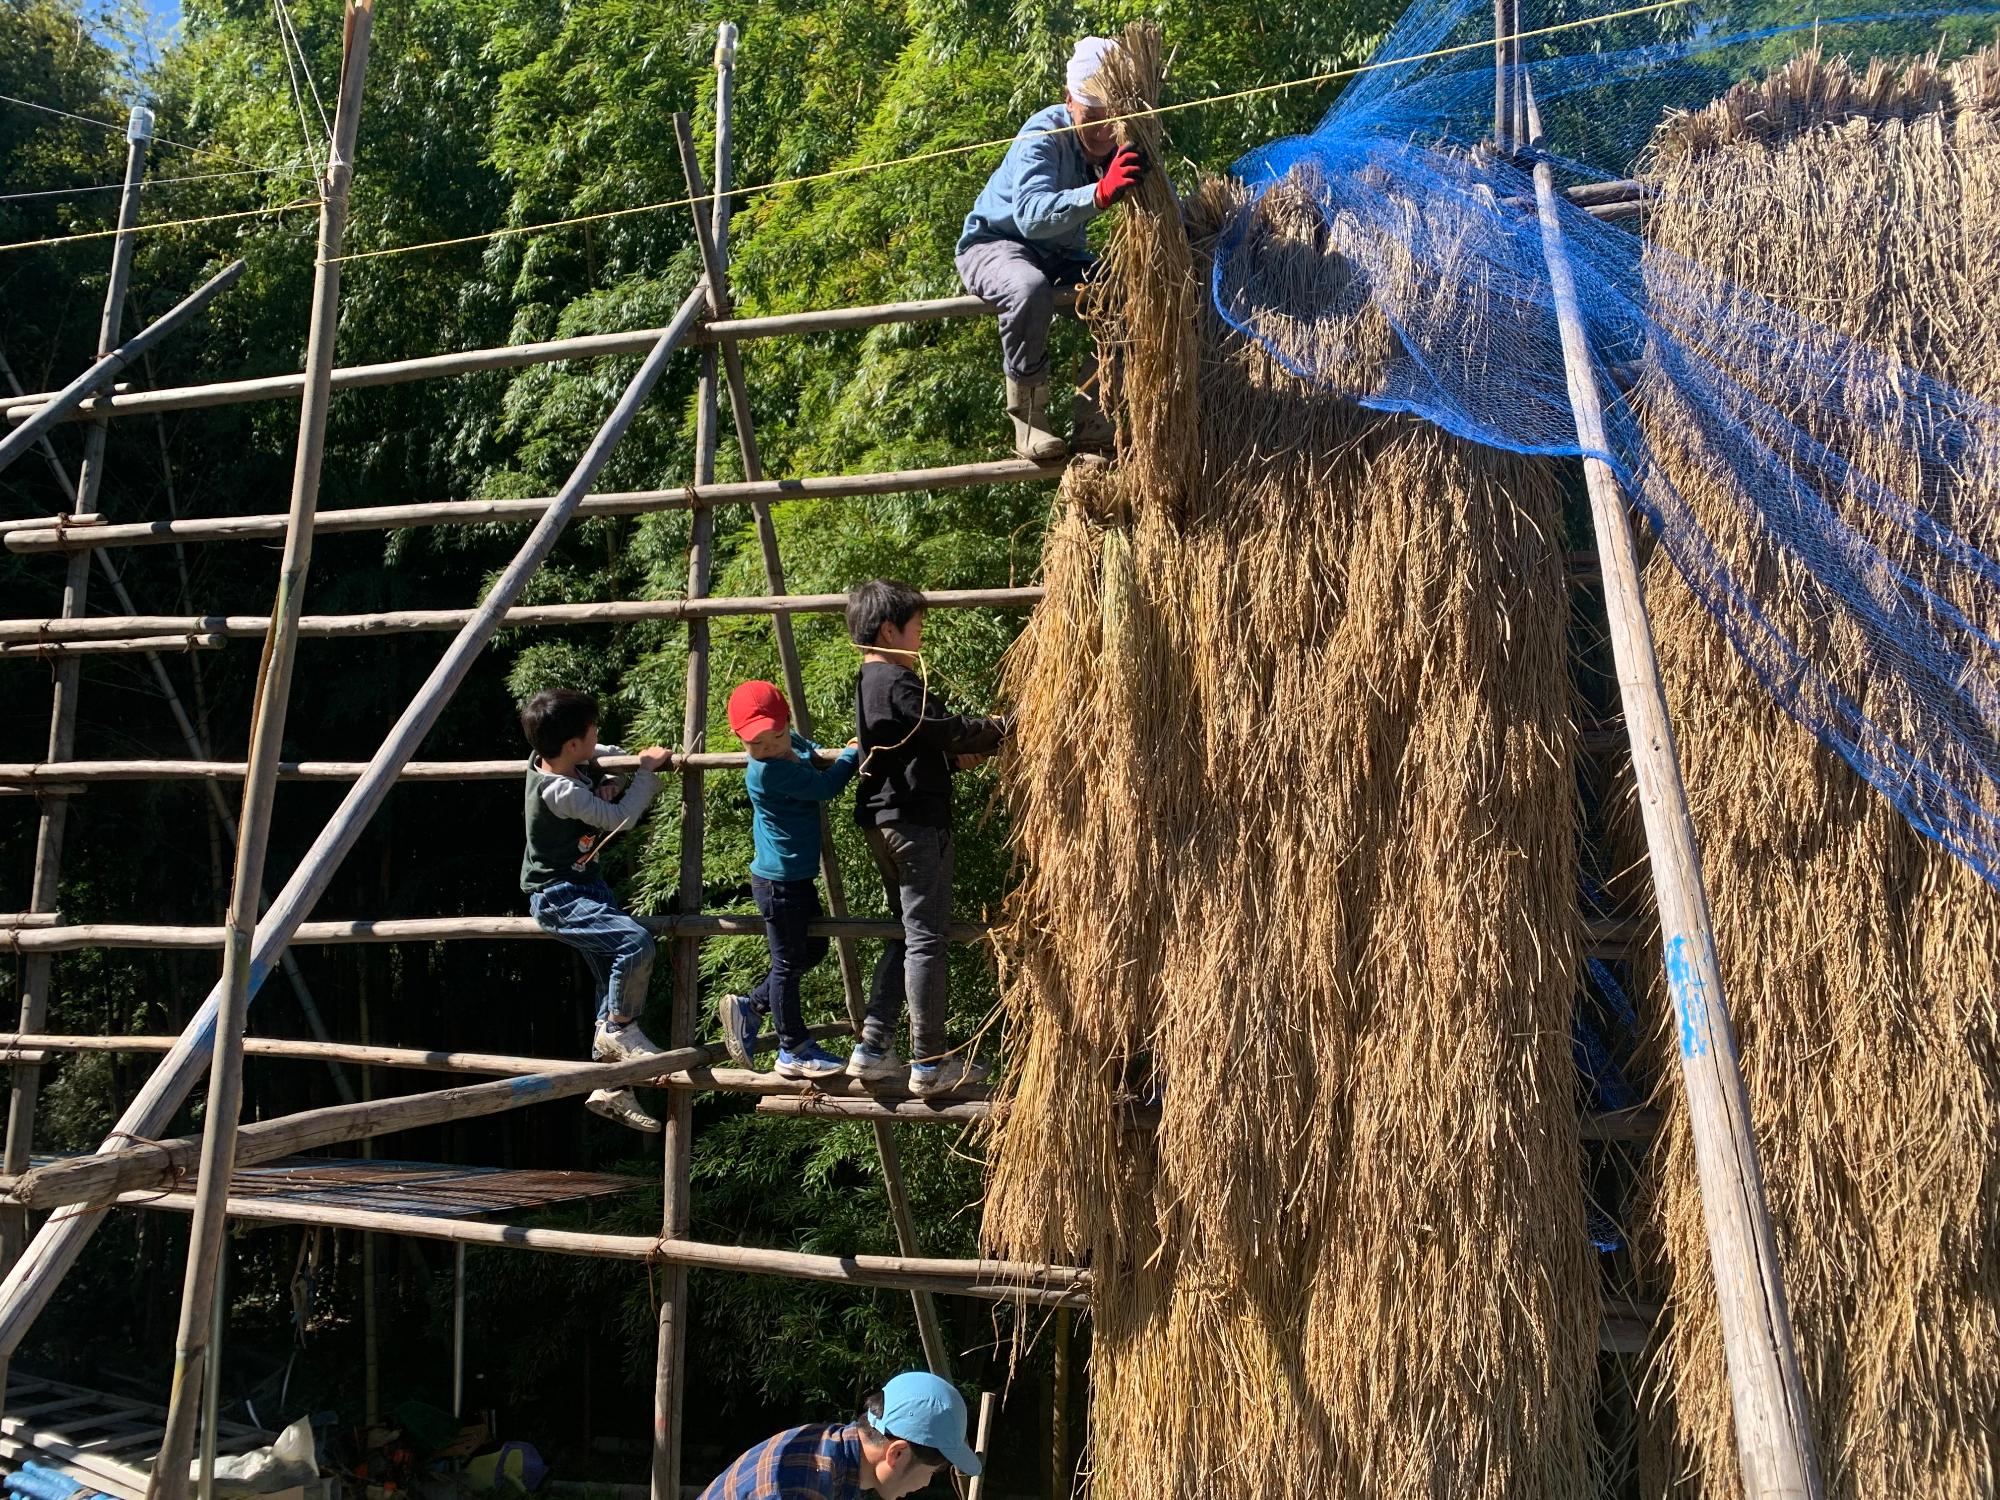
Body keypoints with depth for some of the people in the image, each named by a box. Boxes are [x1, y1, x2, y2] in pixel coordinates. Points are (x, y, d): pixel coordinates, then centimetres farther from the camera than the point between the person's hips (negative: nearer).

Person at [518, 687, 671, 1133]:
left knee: (615, 979, 8)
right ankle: (619, 1028, -6)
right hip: (559, 897, -10)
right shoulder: (560, 792, -26)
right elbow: (619, 818, -22)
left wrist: (609, 784, -1)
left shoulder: (564, 760, -1)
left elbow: (600, 757, 20)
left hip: (585, 885, 10)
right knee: (635, 942, -30)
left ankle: (611, 1088, 16)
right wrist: (648, 771, -14)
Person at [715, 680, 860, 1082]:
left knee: (813, 949, 20)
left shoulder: (795, 744, 3)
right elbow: (824, 787, -24)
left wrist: (833, 756, 8)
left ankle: (748, 1007, 29)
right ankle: (794, 1052, 16)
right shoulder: (767, 772, -24)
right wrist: (853, 755, -10)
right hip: (778, 882, -10)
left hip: (797, 877, 10)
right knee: (788, 963, 3)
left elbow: (815, 755, 28)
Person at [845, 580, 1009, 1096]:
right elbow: (950, 729, -18)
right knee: (927, 940, -3)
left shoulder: (867, 684, 16)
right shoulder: (899, 683, -16)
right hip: (917, 822, -10)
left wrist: (954, 758, 8)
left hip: (883, 821, 10)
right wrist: (999, 729, -2)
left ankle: (871, 1049, 16)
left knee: (907, 934, 16)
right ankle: (930, 1064, 4)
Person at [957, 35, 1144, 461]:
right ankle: (1028, 419, -23)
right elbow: (1031, 213, -46)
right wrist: (1100, 193, -62)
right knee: (1030, 288, -39)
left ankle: (1091, 418, -4)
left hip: (1060, 256, 6)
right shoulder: (1044, 135, -27)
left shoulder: (1125, 144, -11)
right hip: (995, 244, -6)